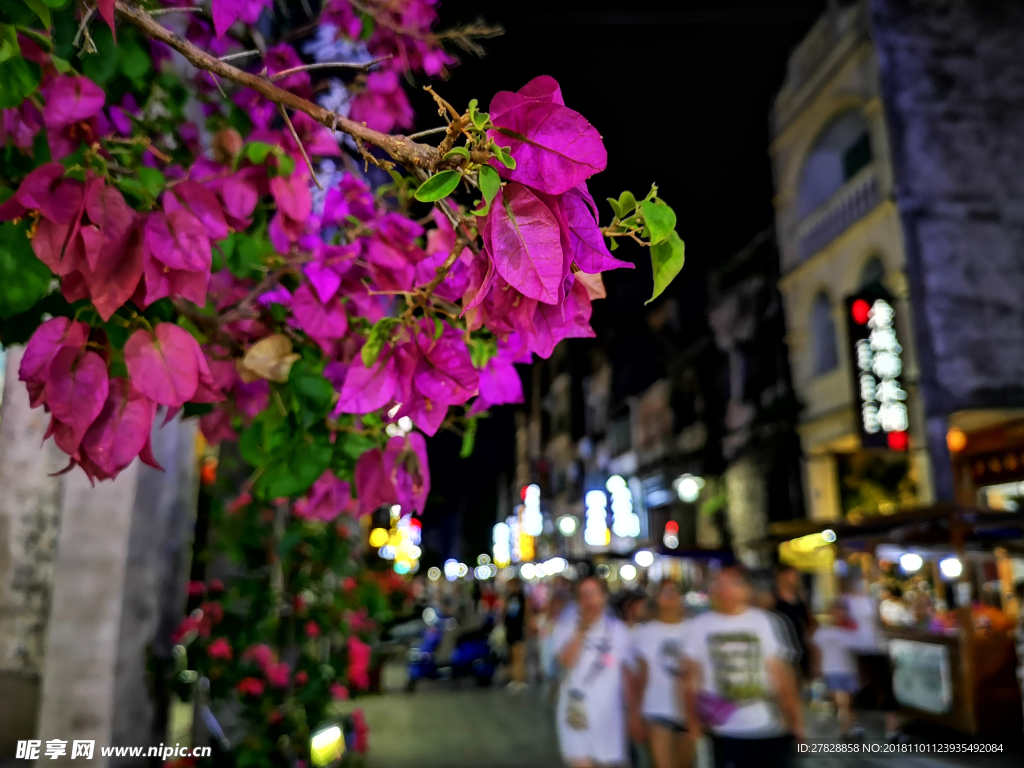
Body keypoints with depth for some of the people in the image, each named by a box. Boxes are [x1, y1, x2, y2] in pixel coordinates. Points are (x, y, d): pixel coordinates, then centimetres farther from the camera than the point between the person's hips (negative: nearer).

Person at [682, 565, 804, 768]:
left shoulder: (762, 621, 0)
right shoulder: (699, 626, -3)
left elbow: (780, 674, 3)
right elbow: (692, 678, 2)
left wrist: (795, 717, 1)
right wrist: (693, 720, -2)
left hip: (771, 728, 1)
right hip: (726, 732, -1)